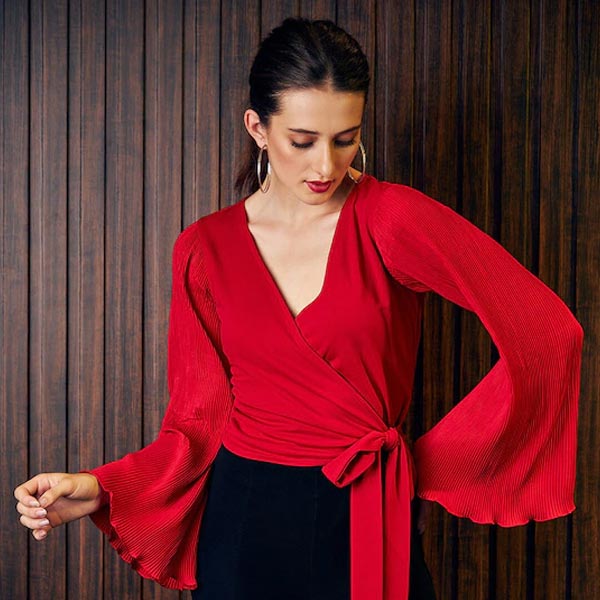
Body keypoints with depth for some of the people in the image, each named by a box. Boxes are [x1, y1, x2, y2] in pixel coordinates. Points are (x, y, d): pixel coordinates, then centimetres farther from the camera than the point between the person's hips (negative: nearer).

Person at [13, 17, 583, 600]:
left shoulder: (393, 218, -12)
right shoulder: (204, 249, -2)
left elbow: (550, 336, -18)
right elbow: (199, 421, 1)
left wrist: (430, 464, -12)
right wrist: (100, 488, -14)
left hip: (366, 525, -2)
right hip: (244, 524, 2)